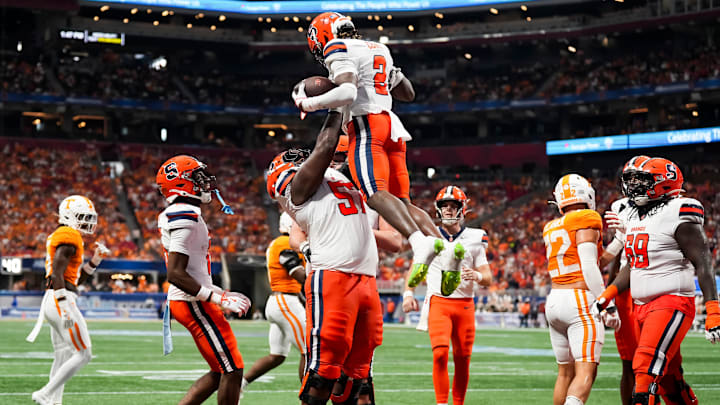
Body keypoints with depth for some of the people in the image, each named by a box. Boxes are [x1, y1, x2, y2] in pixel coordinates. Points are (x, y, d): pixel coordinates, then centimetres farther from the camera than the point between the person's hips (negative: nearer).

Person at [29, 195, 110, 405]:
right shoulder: (68, 238, -10)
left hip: (53, 301, 10)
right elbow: (57, 274, -20)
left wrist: (95, 260, 16)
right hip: (60, 301, -10)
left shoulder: (60, 237, 21)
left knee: (63, 357, 13)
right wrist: (65, 307, -25)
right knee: (83, 354, -7)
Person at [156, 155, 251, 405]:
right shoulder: (185, 218, -17)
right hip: (193, 303, -10)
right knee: (232, 371, -5)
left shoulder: (176, 216, 15)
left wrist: (223, 294, 20)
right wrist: (219, 299, -21)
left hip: (190, 301, 10)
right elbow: (175, 274, -23)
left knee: (221, 372, 13)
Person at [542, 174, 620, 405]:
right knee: (586, 372, -12)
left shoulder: (551, 229, 16)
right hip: (580, 301, -7)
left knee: (565, 372, 14)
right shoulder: (586, 221, -5)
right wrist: (608, 307, -12)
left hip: (554, 300, 7)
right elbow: (589, 268, -13)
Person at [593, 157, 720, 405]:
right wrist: (605, 298, 12)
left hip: (672, 303, -9)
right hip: (642, 307, 9)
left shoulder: (678, 217, -11)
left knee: (646, 368, -19)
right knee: (667, 379, 11)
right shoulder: (634, 218, 14)